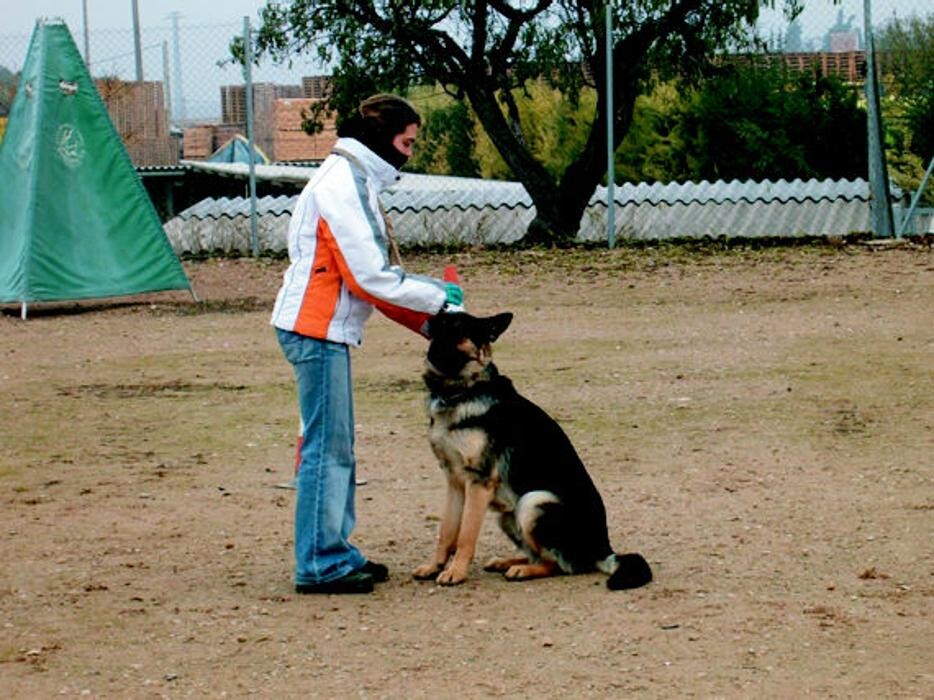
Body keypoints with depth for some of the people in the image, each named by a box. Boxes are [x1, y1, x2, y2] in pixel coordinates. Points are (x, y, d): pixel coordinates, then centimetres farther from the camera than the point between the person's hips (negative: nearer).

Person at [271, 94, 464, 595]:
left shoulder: (355, 180, 17)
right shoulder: (342, 184, -16)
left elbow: (373, 272, 18)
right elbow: (369, 276, -20)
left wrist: (427, 318, 11)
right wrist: (436, 299, -10)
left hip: (326, 330, 10)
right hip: (316, 329, -10)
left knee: (336, 446, 14)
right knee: (327, 447, -7)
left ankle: (333, 552, 22)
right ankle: (318, 565, -3)